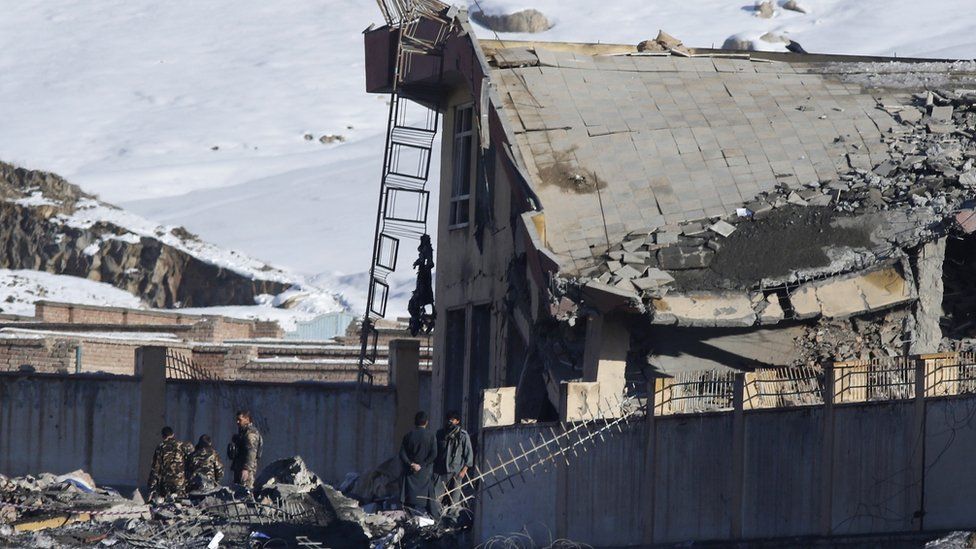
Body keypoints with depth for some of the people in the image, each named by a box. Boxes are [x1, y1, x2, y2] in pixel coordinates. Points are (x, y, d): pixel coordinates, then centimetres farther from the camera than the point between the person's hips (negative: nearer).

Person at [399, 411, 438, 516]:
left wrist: (411, 464, -6)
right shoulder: (430, 436, -3)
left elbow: (402, 453, -4)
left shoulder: (408, 436, 2)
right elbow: (433, 454, -10)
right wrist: (423, 465, -8)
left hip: (410, 472, 1)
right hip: (425, 472, -1)